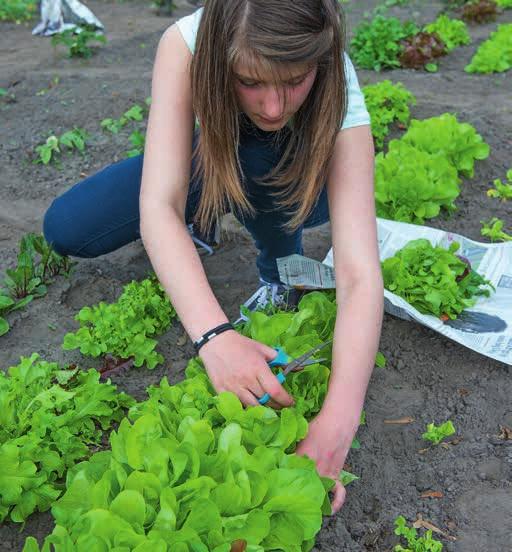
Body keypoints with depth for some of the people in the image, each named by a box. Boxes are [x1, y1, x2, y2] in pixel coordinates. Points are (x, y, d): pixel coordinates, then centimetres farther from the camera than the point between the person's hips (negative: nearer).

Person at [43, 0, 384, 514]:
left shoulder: (340, 98, -36)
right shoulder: (186, 43, -35)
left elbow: (361, 273, -43)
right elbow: (157, 205, -41)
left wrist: (337, 421, -55)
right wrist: (214, 334, -55)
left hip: (297, 185, -1)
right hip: (209, 163, 2)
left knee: (252, 162, -38)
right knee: (66, 229, -14)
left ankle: (281, 264, -6)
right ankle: (201, 216, 12)